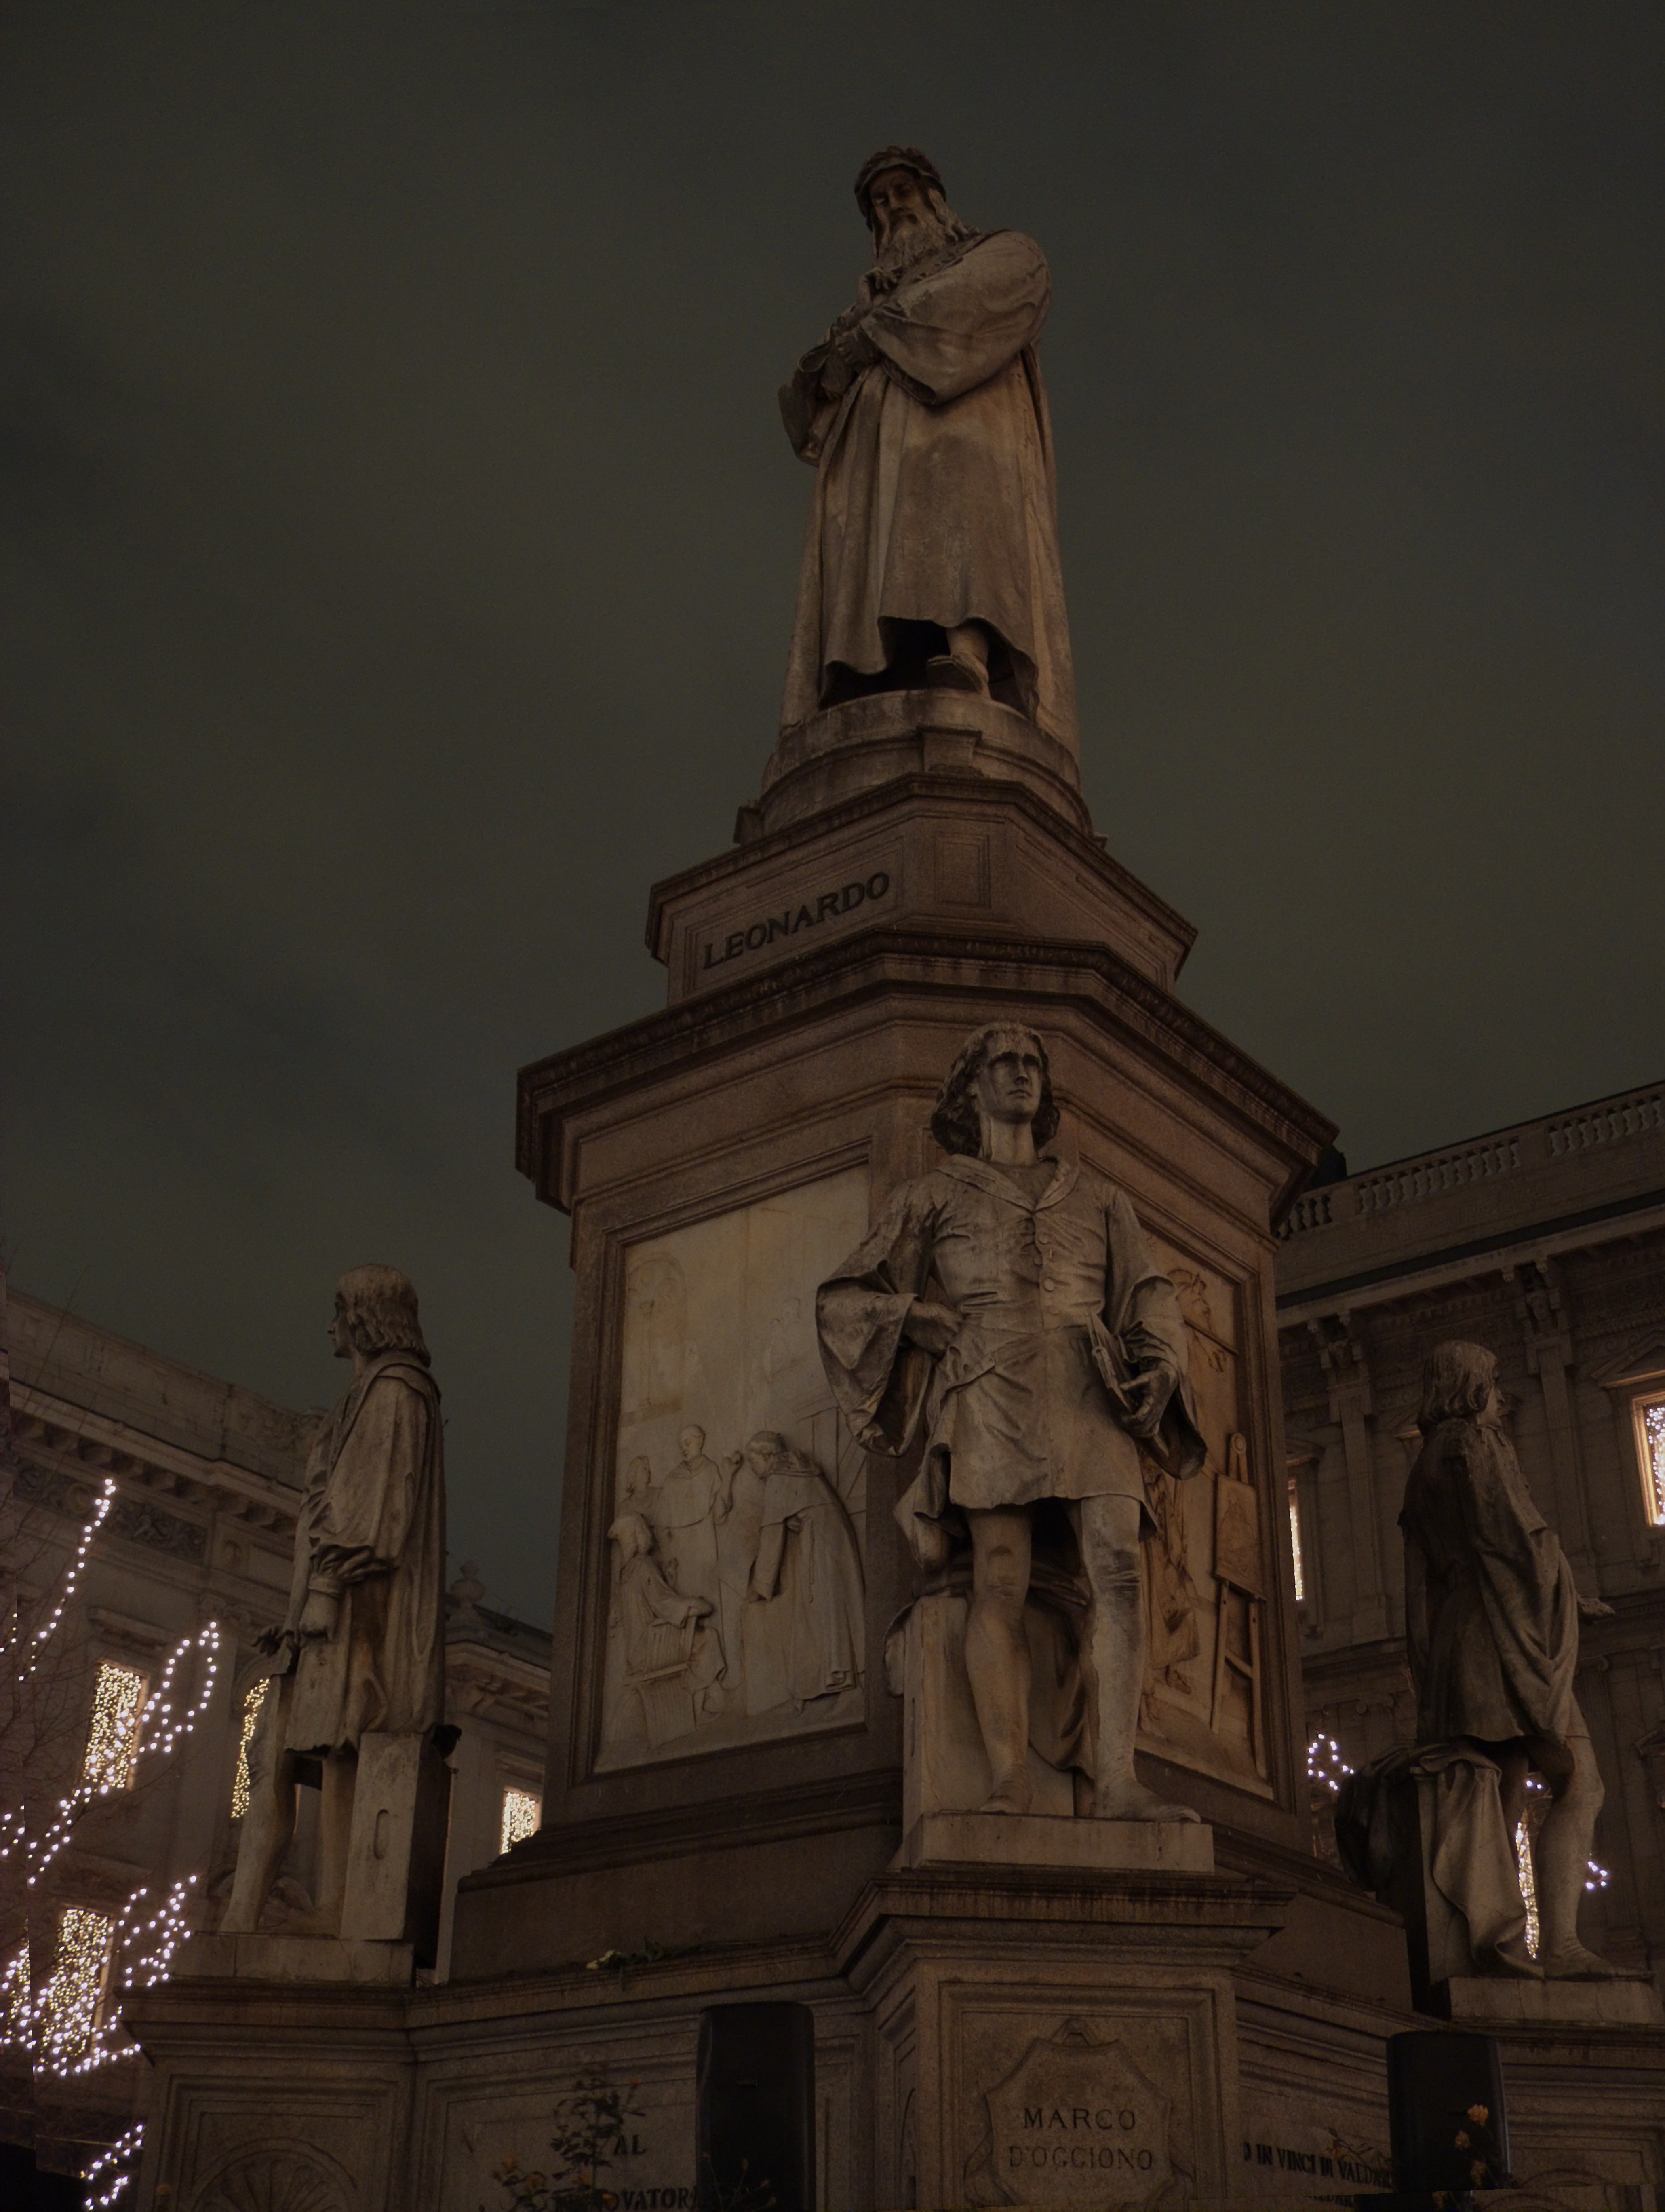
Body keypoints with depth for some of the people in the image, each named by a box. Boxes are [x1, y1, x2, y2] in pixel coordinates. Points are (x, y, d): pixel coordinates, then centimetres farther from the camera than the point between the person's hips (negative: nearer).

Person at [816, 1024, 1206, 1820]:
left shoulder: (1097, 1199, 29)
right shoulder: (935, 1195, 21)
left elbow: (1151, 1295, 22)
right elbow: (844, 1299, 18)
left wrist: (1158, 1360, 0)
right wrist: (916, 1318, -1)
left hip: (1089, 1391, 2)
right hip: (990, 1387, -2)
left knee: (1119, 1568, -18)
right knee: (1000, 1581, -16)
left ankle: (1117, 1782, -23)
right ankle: (1010, 1786, -20)